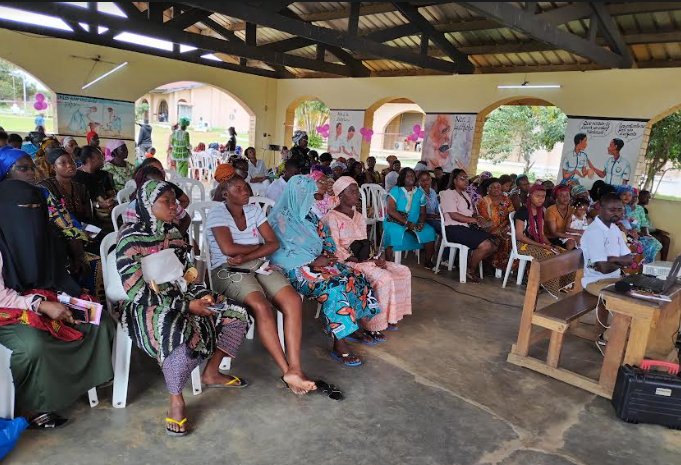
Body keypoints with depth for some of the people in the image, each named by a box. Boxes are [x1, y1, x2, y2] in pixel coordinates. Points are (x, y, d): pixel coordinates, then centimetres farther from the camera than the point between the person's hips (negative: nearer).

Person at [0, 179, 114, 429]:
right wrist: (41, 305, -24)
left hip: (46, 302, 7)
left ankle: (85, 379, 6)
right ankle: (30, 407, -12)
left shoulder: (42, 234, 4)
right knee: (34, 344, -36)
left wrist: (67, 298, -5)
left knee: (101, 322, -8)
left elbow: (57, 276, 12)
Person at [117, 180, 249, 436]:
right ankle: (176, 400, -15)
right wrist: (186, 305, -22)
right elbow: (137, 293, -19)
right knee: (181, 333, -40)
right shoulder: (130, 239, -15)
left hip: (180, 299, 8)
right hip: (146, 309, -7)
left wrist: (202, 294, -6)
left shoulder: (173, 233, 7)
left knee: (237, 315, -2)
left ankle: (211, 374, 14)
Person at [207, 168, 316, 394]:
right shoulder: (217, 213, -1)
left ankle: (295, 369, -25)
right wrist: (258, 246, -2)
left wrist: (246, 257, -11)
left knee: (293, 300, -22)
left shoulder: (254, 210, 13)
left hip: (259, 266, 5)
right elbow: (228, 248, -16)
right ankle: (287, 370, -22)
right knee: (261, 306, -33)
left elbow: (274, 243, 5)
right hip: (228, 271, -5)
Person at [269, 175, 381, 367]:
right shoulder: (280, 218, -10)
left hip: (318, 261, 8)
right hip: (296, 268, -8)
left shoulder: (309, 215, 13)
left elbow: (326, 239, 17)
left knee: (354, 277, -8)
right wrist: (312, 262, -18)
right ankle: (339, 344, -25)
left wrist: (326, 255, -5)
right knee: (333, 286, -31)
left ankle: (352, 326, 6)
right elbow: (279, 253, -16)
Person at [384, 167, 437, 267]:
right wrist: (407, 223, -20)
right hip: (396, 222, -4)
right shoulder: (395, 190, -2)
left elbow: (423, 212, 12)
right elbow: (391, 210, -13)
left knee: (429, 232, -16)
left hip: (414, 223, 5)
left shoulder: (420, 193, 12)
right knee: (395, 232, -35)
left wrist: (421, 223, -11)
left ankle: (427, 261, 1)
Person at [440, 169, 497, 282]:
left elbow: (473, 213, 21)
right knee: (485, 245, -23)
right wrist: (475, 220, -12)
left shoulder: (465, 194, 25)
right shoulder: (448, 194, -3)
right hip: (454, 229, -9)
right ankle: (470, 271, -4)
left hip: (468, 228, 9)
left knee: (493, 246, -5)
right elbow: (454, 215, -14)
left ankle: (471, 263, 8)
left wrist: (478, 218, -4)